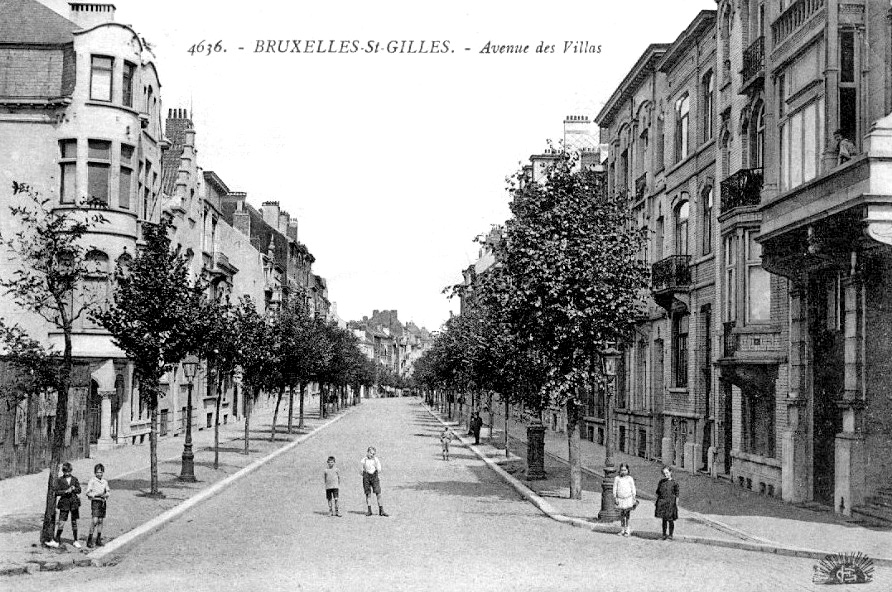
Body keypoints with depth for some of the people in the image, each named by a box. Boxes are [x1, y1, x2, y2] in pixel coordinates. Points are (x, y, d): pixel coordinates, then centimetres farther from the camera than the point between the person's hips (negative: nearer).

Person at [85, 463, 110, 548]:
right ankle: (89, 539, -7)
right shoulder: (92, 480, -3)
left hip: (103, 502, 5)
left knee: (101, 521, 7)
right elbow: (88, 493, -7)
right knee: (95, 521, -13)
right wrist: (98, 494, -18)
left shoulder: (105, 482, 12)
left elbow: (107, 492, 13)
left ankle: (98, 540, 15)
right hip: (95, 502, -5)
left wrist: (106, 495, -10)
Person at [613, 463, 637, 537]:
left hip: (628, 498, -2)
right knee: (621, 515, 9)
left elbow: (633, 489, 4)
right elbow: (615, 489, 5)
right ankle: (622, 529, 18)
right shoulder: (617, 478, 2)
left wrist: (634, 499, 3)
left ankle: (627, 530, 2)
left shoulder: (630, 479, 0)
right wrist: (615, 498, 2)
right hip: (620, 499, 2)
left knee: (627, 515, -3)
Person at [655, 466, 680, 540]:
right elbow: (658, 493, 15)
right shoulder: (661, 482, 8)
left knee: (670, 519, 1)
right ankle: (664, 534, 17)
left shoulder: (674, 482, -3)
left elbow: (676, 495, -2)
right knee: (664, 519, 10)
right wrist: (656, 503, 12)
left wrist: (676, 505, -4)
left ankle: (670, 535, 11)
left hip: (670, 503, -3)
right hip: (662, 502, 3)